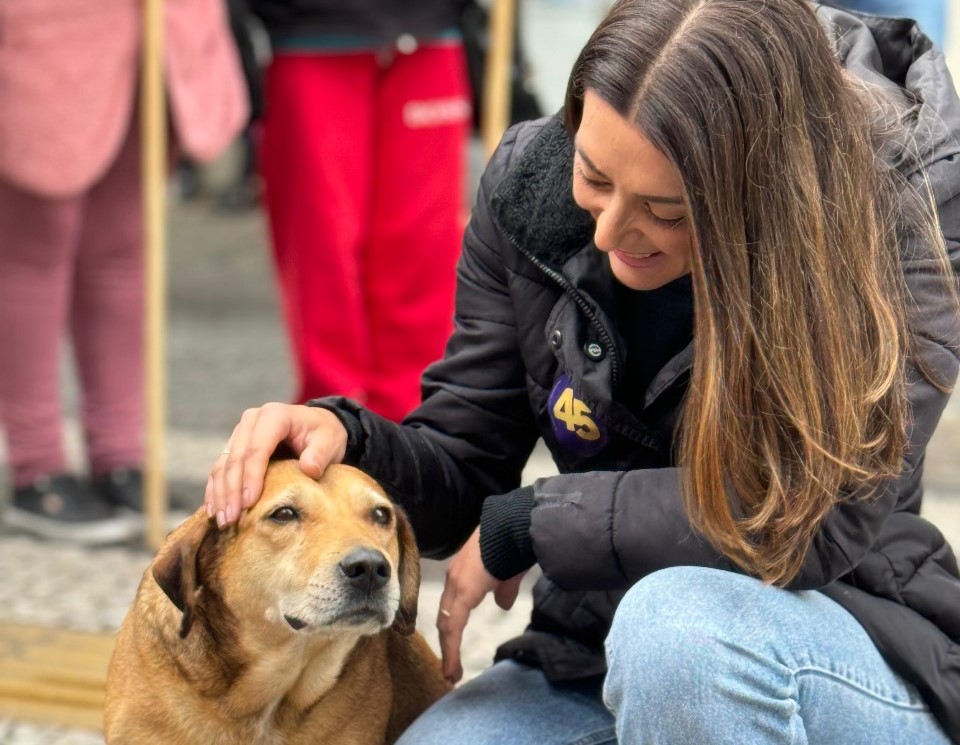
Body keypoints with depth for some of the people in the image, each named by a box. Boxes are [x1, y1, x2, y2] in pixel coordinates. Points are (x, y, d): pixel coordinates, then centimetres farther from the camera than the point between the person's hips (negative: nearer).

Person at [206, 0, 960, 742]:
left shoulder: (895, 214, -18)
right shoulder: (532, 184, -5)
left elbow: (817, 517, -27)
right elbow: (465, 474, 3)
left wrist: (522, 524, -18)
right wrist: (343, 436, -20)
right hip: (595, 661, 3)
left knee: (679, 620, -36)